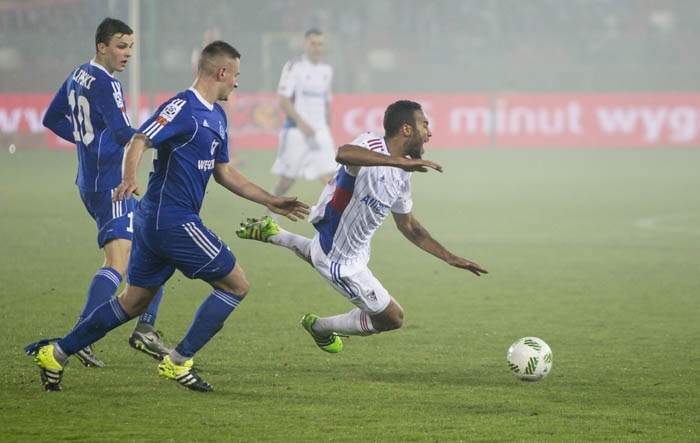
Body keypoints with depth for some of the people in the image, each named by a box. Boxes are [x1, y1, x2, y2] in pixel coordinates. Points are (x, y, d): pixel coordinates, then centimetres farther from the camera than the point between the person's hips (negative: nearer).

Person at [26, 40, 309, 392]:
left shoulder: (216, 116, 17)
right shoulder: (183, 108, -13)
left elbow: (223, 173, 25)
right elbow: (139, 141, -24)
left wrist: (270, 202, 24)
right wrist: (129, 178, -43)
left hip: (156, 219, 10)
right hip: (173, 219, -10)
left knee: (134, 301, 13)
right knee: (235, 284, -2)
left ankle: (56, 353, 16)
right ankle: (178, 362, 1)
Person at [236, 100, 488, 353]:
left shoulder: (402, 176, -1)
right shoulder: (371, 145, -27)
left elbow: (408, 226, 11)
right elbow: (344, 154, -53)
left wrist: (451, 259, 8)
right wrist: (399, 161, -59)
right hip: (342, 264, -10)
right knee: (392, 318, 3)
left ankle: (271, 234, 44)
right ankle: (319, 327, 21)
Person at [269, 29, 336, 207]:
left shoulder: (326, 70, 12)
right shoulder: (294, 67, -7)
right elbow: (283, 100, -12)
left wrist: (328, 131, 20)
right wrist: (301, 123, -21)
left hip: (320, 132, 4)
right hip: (296, 131, -4)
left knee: (329, 176, -11)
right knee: (287, 180, 5)